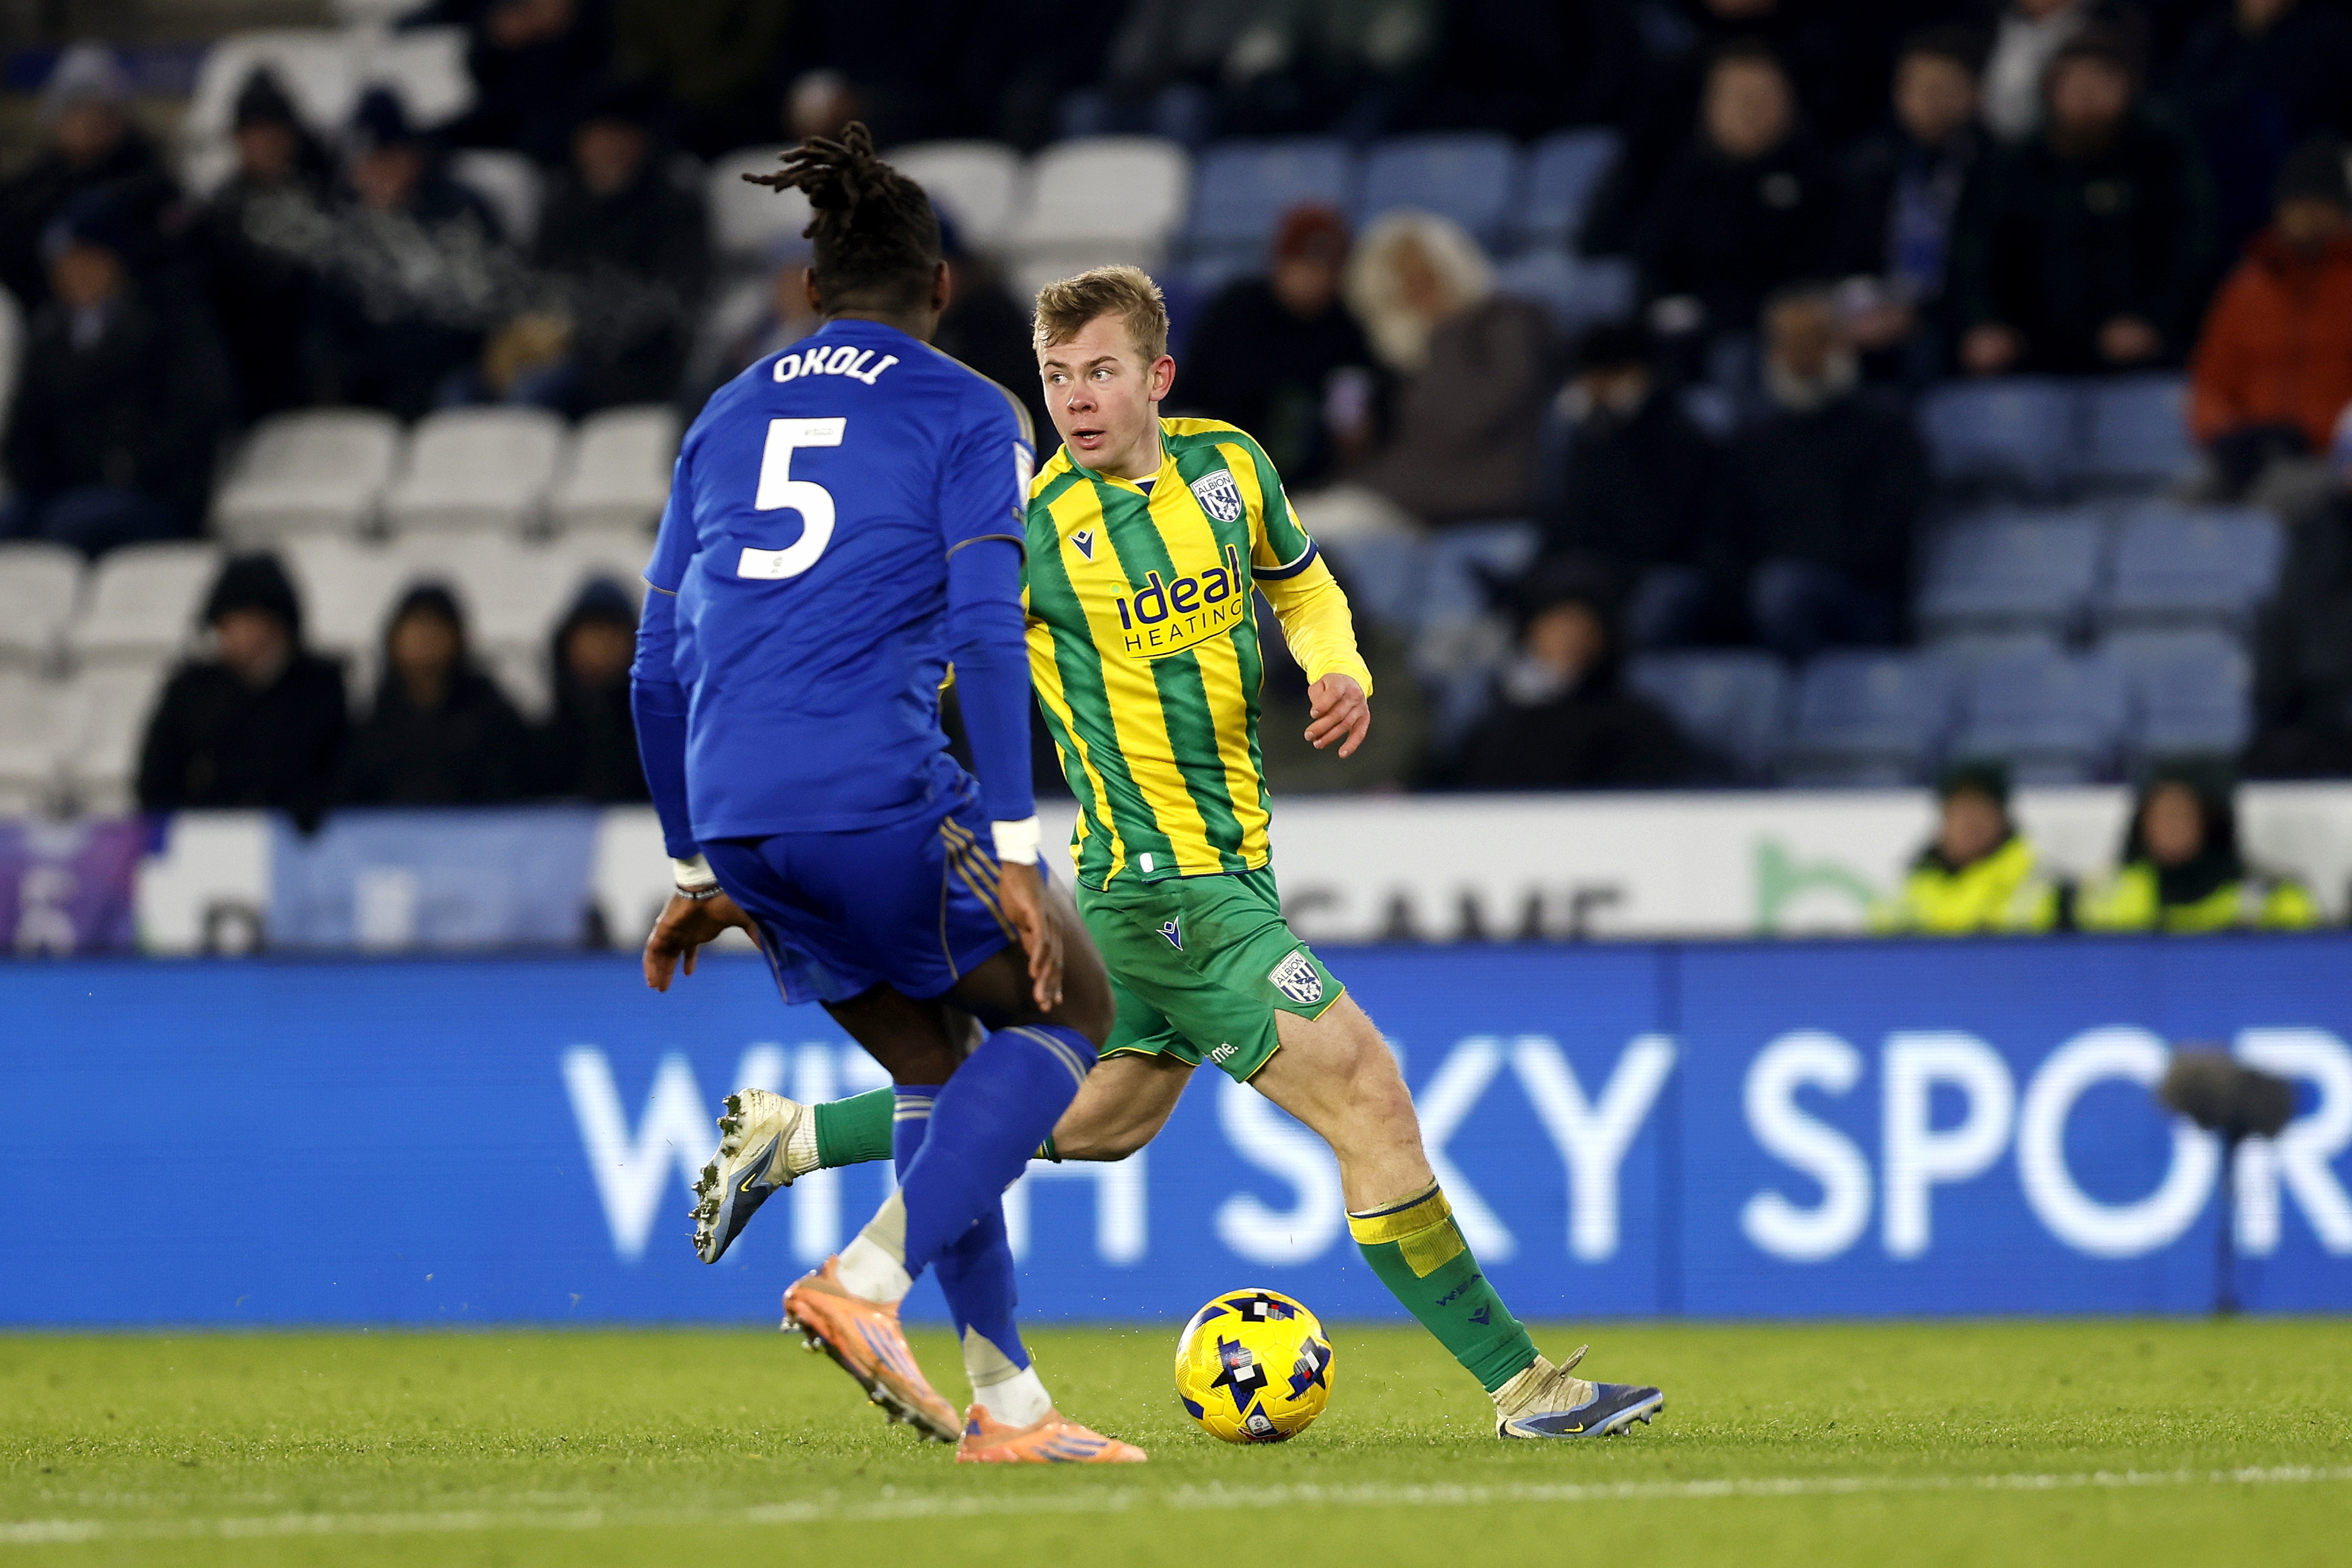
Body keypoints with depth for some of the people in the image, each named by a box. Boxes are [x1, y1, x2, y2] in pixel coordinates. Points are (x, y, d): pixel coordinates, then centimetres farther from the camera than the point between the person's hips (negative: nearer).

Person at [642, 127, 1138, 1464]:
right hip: (876, 790, -6)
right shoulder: (967, 415, 4)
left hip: (735, 810, 6)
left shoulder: (726, 422, 20)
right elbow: (986, 633, -8)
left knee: (941, 1074, 20)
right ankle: (869, 1281, -8)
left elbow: (659, 668, 19)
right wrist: (1012, 853, -10)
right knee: (1070, 1010, 12)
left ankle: (1006, 1402, 13)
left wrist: (700, 872, 26)